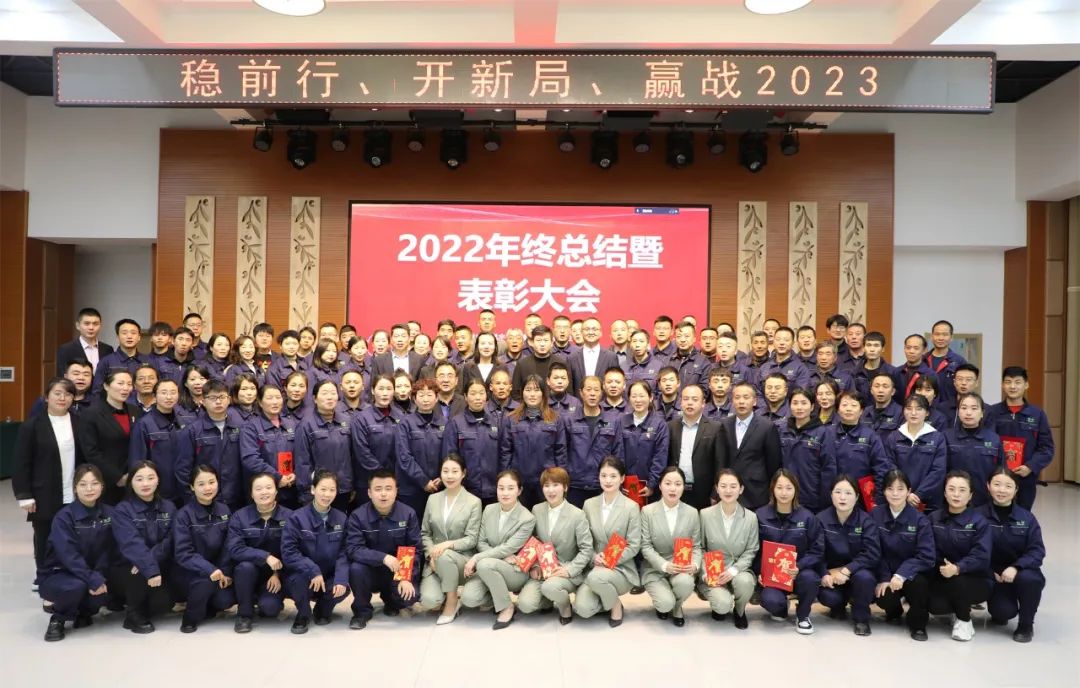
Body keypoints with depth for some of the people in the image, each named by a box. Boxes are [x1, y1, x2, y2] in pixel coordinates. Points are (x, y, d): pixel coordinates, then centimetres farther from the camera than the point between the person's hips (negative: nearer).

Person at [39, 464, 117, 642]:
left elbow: (109, 551, -6)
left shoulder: (109, 513, -5)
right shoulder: (64, 517, -17)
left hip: (95, 573, 4)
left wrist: (99, 577, -22)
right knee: (76, 587, -36)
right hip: (57, 574, -4)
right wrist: (93, 580, -32)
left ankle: (85, 611, 9)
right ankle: (58, 619, -3)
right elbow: (69, 555, -25)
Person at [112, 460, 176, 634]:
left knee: (163, 603, -20)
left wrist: (152, 561, -25)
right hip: (130, 568, -3)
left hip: (161, 567, 3)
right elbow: (132, 544, -24)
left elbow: (170, 541, -6)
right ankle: (135, 615, -6)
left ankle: (143, 609, 17)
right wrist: (150, 569, -37)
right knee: (143, 574, -34)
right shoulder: (122, 510, -9)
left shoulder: (169, 508, 3)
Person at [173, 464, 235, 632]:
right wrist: (209, 569, -33)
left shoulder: (224, 511, 0)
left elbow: (228, 546, 2)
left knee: (226, 600, -21)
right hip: (191, 572, -3)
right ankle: (191, 617, -7)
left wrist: (225, 572, -13)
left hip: (218, 569, 4)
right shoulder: (184, 514, -14)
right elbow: (183, 553, -20)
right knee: (207, 580, -34)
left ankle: (207, 606, 14)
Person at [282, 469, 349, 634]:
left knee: (343, 588, -28)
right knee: (299, 577, -35)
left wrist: (341, 579, -25)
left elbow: (344, 553, -7)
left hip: (329, 577, 2)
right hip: (302, 577, -2)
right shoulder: (296, 518, -12)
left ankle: (323, 609, 10)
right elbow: (288, 553, -18)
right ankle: (303, 615, -2)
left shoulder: (341, 519, -2)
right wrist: (313, 571, -30)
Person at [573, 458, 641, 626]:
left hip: (621, 568, -3)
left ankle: (615, 605, -2)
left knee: (596, 577, -36)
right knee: (582, 609, -22)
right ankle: (606, 598, 14)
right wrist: (594, 557, -13)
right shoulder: (589, 504, 4)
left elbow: (634, 546, -7)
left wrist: (611, 560, -19)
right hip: (594, 567, 3)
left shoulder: (632, 507, -7)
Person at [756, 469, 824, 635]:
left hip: (799, 572, 0)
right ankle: (781, 608, 12)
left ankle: (802, 615, -2)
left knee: (810, 578, -36)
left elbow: (817, 550, -5)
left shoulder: (807, 517, -3)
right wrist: (760, 572, -13)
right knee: (770, 601, -31)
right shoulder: (761, 515, -1)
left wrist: (798, 566, -21)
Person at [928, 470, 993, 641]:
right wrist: (941, 567, -19)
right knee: (935, 606, -25)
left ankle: (964, 619, -3)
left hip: (976, 579, -3)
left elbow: (981, 556, -20)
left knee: (957, 582, -36)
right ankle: (963, 605, 14)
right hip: (942, 577, 3)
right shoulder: (934, 518, 4)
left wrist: (958, 568, -36)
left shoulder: (979, 521, -9)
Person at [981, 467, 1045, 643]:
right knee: (1004, 612, -26)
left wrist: (1016, 567, -28)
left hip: (1021, 571, 1)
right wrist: (990, 572, -18)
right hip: (993, 574, -1)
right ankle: (1000, 610, 17)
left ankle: (1026, 624, -6)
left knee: (1029, 579, -34)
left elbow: (1037, 551, -12)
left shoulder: (1027, 517, -4)